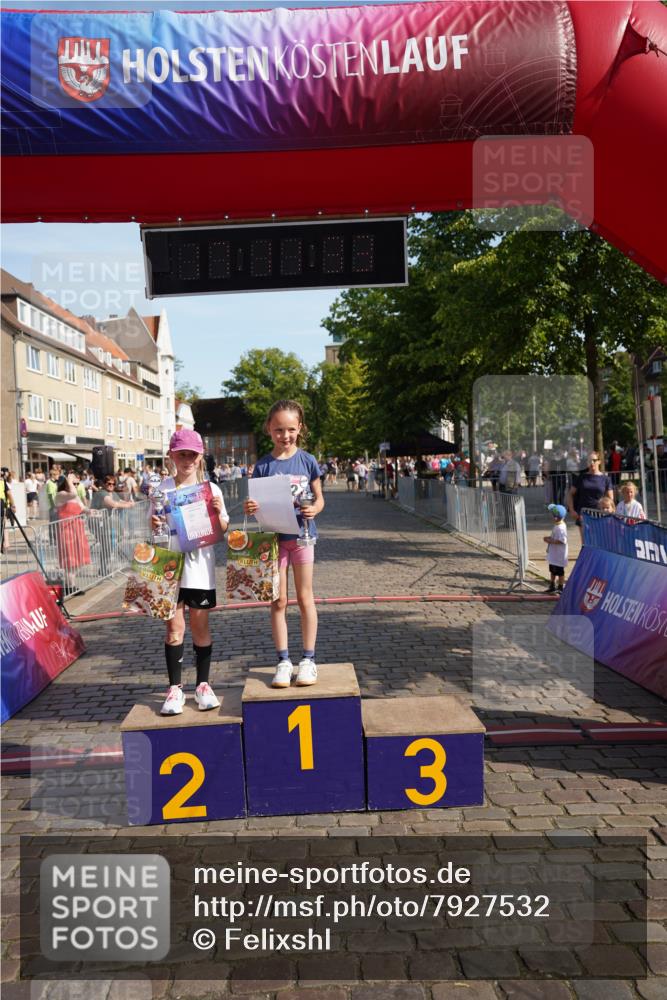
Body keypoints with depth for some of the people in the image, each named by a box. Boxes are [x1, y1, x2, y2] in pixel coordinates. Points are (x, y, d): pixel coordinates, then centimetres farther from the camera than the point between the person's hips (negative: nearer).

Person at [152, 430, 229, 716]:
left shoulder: (211, 489, 1)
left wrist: (218, 513, -15)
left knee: (200, 626, 8)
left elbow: (222, 530, 5)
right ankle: (175, 687, 14)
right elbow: (156, 527, 9)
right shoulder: (163, 489, 3)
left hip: (200, 567, 0)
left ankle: (203, 685, 20)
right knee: (174, 627, 4)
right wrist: (154, 526, -13)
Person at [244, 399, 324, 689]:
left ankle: (308, 659, 17)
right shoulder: (263, 465, -1)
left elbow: (319, 498, 3)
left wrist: (314, 509, -18)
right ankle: (283, 660, 16)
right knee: (278, 601, 6)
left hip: (301, 534, -1)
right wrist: (250, 508, -20)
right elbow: (258, 503, 2)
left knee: (305, 598, 7)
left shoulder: (307, 461, -2)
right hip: (274, 537, 1)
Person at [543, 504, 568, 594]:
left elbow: (561, 541, -31)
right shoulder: (557, 525, 6)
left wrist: (549, 541, -24)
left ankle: (560, 587, 17)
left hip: (559, 555, -11)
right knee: (553, 570, 22)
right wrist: (549, 538, 5)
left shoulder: (560, 528, -26)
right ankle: (552, 586, 35)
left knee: (559, 571, 4)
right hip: (554, 554, 11)